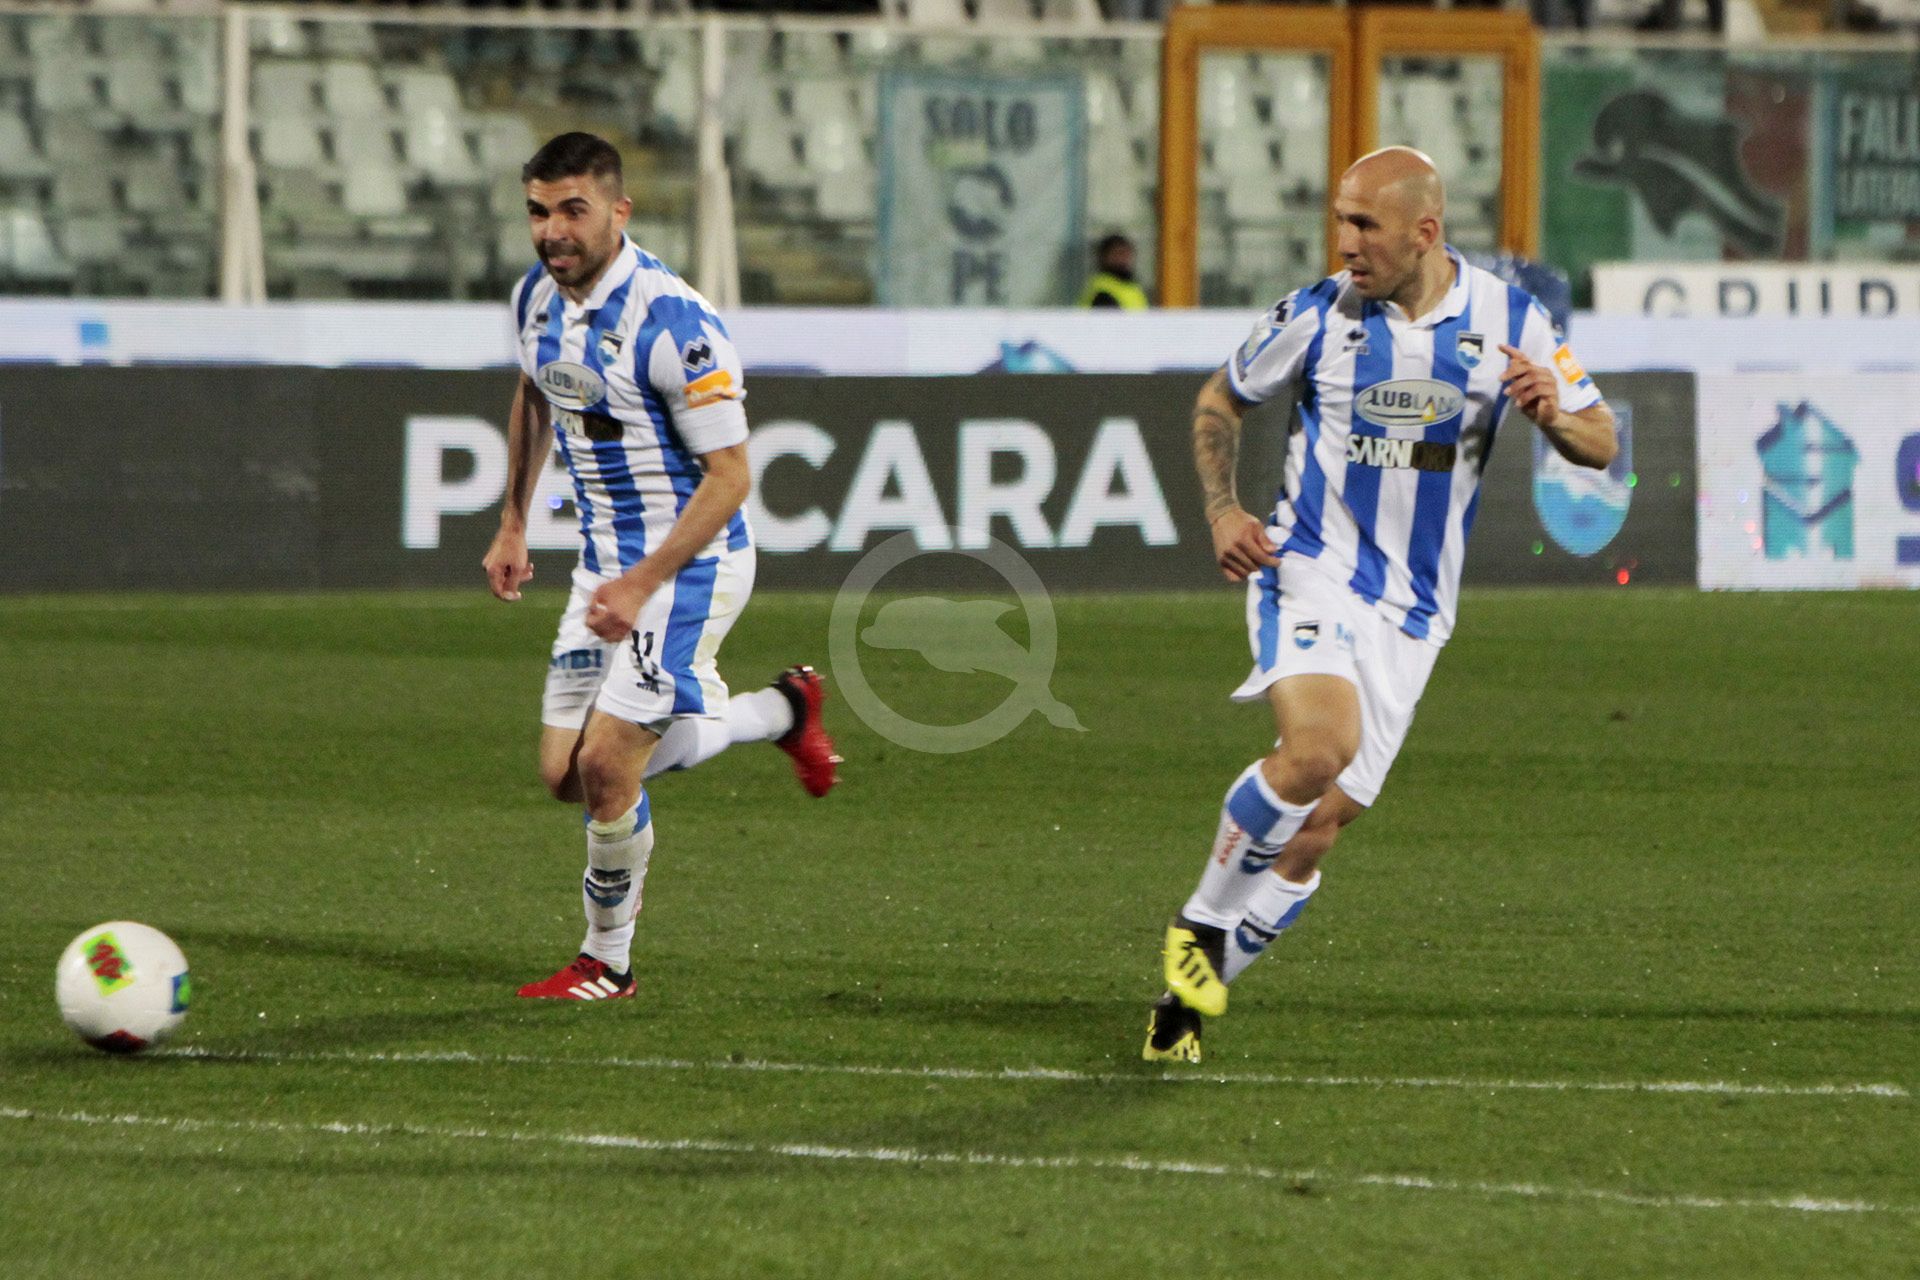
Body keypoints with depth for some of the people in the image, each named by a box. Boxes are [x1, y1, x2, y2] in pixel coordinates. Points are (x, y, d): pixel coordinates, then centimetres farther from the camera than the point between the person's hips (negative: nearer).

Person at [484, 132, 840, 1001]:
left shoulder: (672, 322, -24)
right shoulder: (536, 297, 0)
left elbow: (729, 475, -21)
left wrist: (643, 583, -26)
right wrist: (513, 524, 21)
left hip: (690, 564, -8)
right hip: (606, 562, 8)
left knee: (607, 767, -13)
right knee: (566, 776, 6)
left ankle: (607, 963, 11)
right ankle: (778, 712, 26)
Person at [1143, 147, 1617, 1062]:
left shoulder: (1509, 322, -3)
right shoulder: (1317, 316, -5)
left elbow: (1600, 443, 2)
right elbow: (1219, 401, 11)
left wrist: (1555, 416, -22)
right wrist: (1222, 511, -5)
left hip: (1412, 609, 3)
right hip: (1310, 568, -3)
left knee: (1320, 825, 0)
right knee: (1319, 746, -30)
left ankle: (1189, 993, 16)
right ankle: (1201, 925, -10)